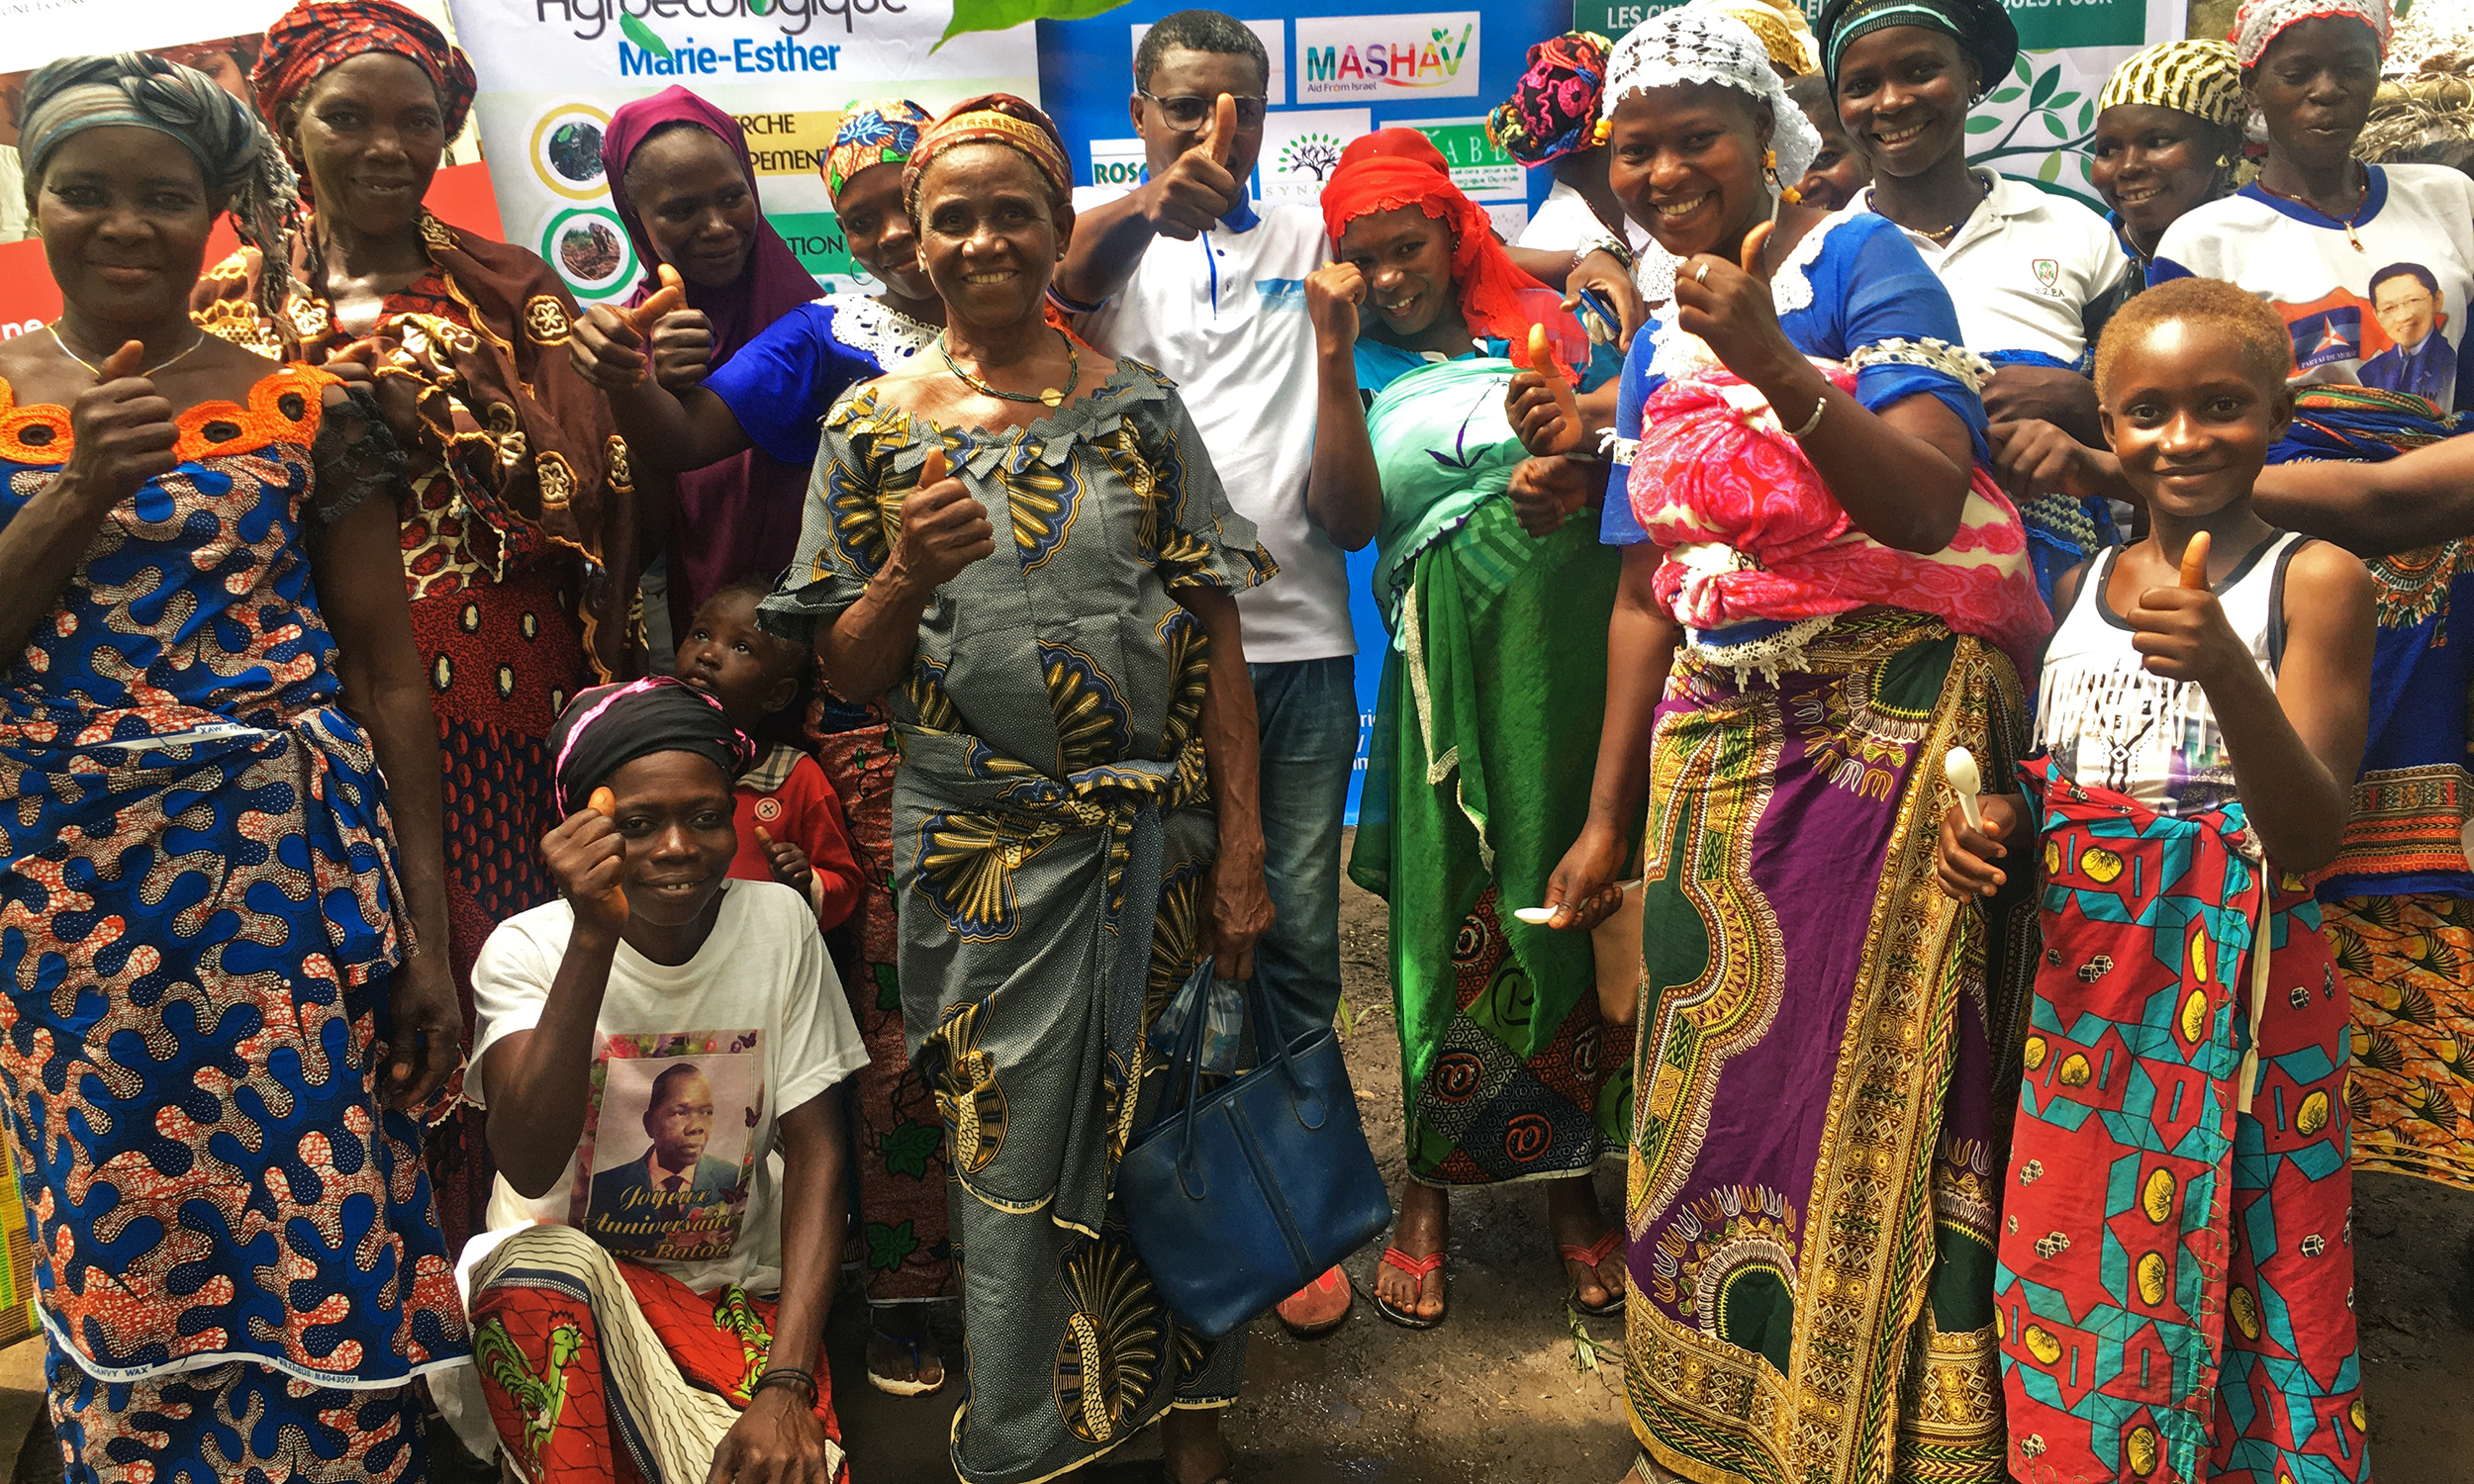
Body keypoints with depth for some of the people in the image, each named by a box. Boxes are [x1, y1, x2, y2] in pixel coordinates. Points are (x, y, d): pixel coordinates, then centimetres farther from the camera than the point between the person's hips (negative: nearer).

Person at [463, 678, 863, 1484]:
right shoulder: (527, 948, -10)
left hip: (738, 1295, 1)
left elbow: (814, 1153, -6)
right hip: (563, 1281, 0)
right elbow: (530, 1169, -26)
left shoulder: (779, 923, -6)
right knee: (545, 1265, -34)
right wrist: (594, 934, -33)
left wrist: (786, 1385, -17)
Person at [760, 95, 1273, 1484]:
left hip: (1152, 837, 1)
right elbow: (850, 669, 4)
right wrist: (909, 574, -17)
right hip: (979, 849, 0)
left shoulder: (1139, 407, 2)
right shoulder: (874, 425, 2)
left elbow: (1215, 636, 1)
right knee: (1012, 1147, 6)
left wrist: (1239, 848, -5)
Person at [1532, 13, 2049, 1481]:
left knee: (1870, 1090, -1)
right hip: (1718, 751, 6)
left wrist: (1773, 363, -30)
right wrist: (1609, 819, 14)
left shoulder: (1862, 263, -6)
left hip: (1889, 725, -6)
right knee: (1713, 1089, 11)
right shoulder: (1658, 346, 13)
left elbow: (1928, 506, -19)